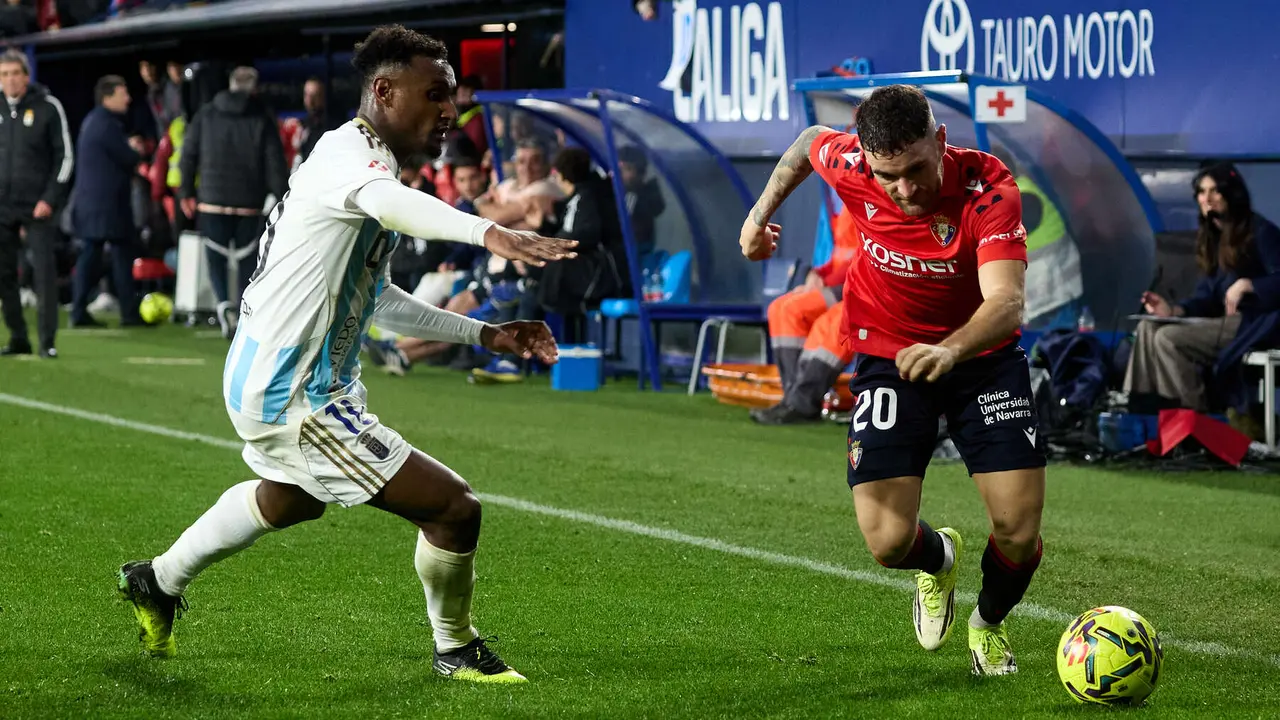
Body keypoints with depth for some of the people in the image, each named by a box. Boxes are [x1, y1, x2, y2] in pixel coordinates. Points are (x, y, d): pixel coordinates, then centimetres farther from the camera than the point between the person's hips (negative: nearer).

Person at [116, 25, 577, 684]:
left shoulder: (364, 161, 12)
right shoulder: (348, 152, -20)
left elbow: (376, 299, 22)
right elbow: (388, 202, -47)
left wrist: (483, 334, 17)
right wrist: (488, 231, -64)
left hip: (265, 382, 11)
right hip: (293, 400, -11)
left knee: (289, 499, 40)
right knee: (454, 507, -12)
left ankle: (157, 583, 56)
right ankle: (456, 652, 12)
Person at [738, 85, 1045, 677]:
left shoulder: (989, 188, -29)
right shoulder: (848, 164, -20)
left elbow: (1007, 302, -41)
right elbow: (809, 140, 6)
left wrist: (950, 351, -59)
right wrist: (761, 212, 12)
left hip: (981, 354, -1)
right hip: (886, 356, 1)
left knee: (1019, 532, -11)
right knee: (888, 541, -14)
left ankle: (989, 624, 27)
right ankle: (939, 561, 28)